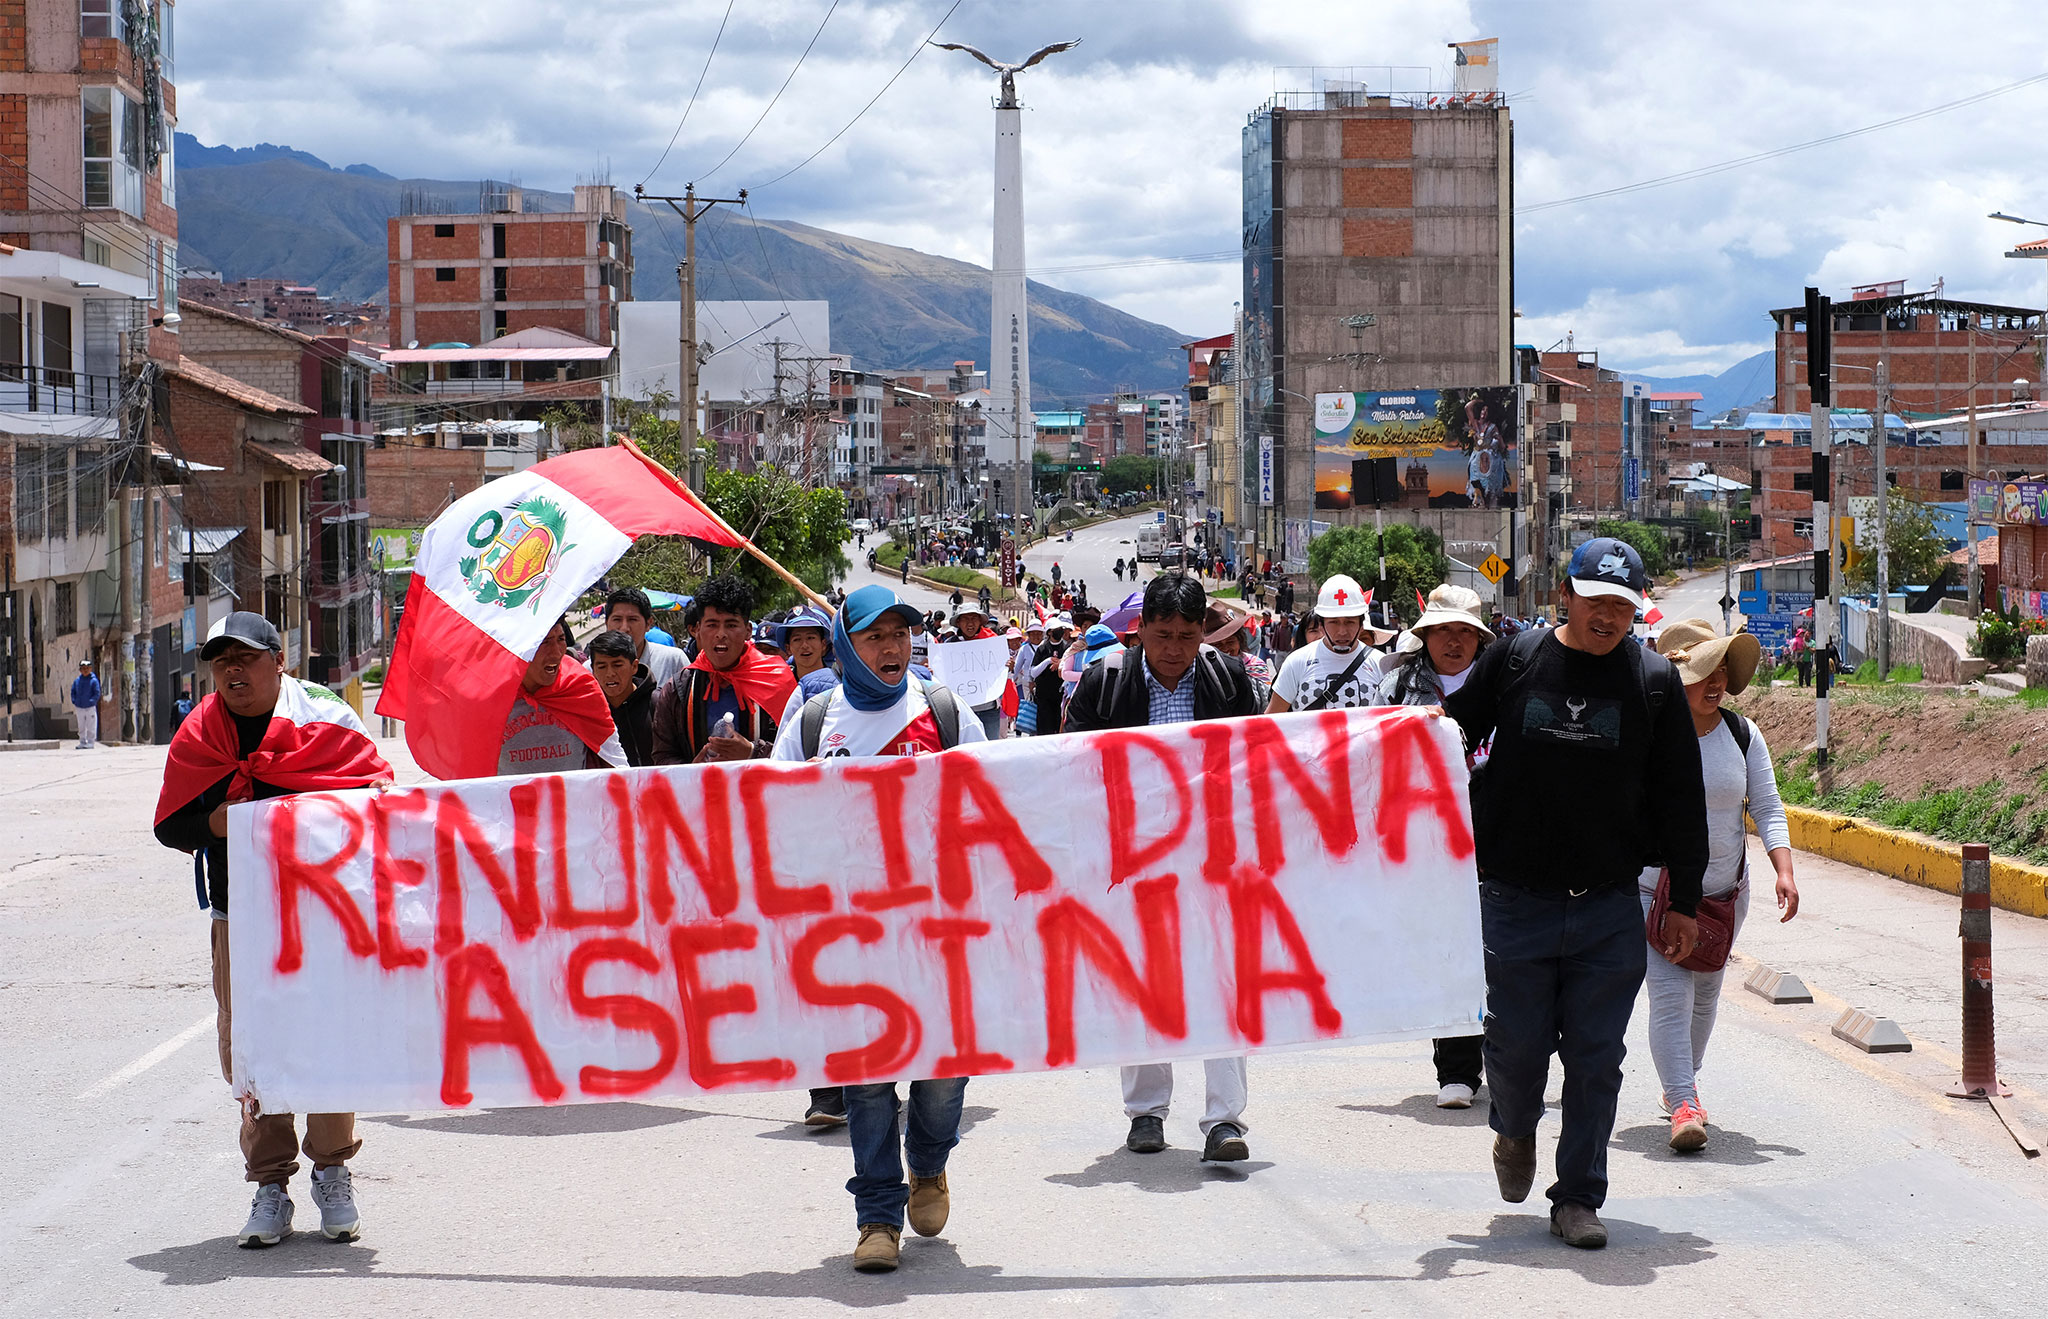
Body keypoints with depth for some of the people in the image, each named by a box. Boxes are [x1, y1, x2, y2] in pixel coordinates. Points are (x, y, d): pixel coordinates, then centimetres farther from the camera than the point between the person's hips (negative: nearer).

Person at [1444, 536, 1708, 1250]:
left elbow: (1680, 800, 8)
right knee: (1517, 1044, 3)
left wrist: (1684, 902, 7)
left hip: (1609, 908, 1)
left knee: (1595, 1058, 1)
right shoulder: (1512, 661, 1)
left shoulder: (1654, 680, 3)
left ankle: (1578, 1197, 13)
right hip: (1514, 901, -1)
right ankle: (1515, 1132, 35)